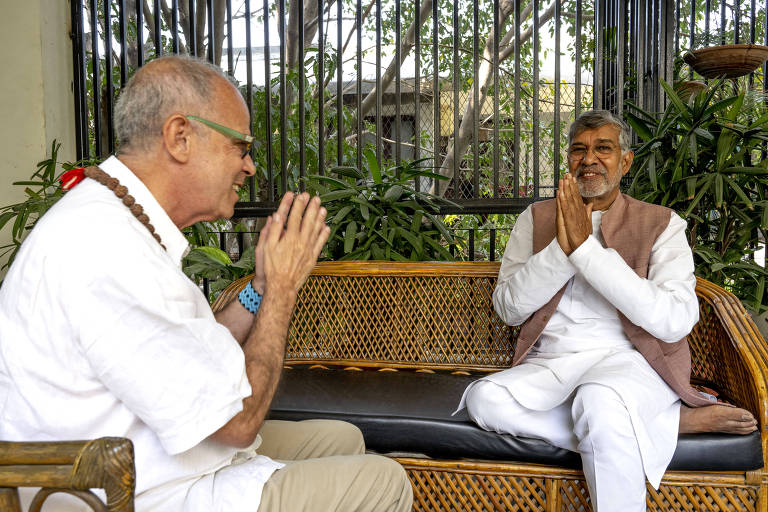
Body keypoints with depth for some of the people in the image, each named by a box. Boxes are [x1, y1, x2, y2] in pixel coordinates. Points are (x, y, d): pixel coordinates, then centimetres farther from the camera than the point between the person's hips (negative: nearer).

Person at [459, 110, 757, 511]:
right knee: (484, 399, -27)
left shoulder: (662, 224, 3)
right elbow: (508, 309, 2)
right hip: (549, 365, 5)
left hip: (629, 359, -4)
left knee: (599, 400, -38)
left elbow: (674, 321, -13)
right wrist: (561, 248, -14)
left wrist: (585, 247, -16)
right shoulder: (536, 218, 11)